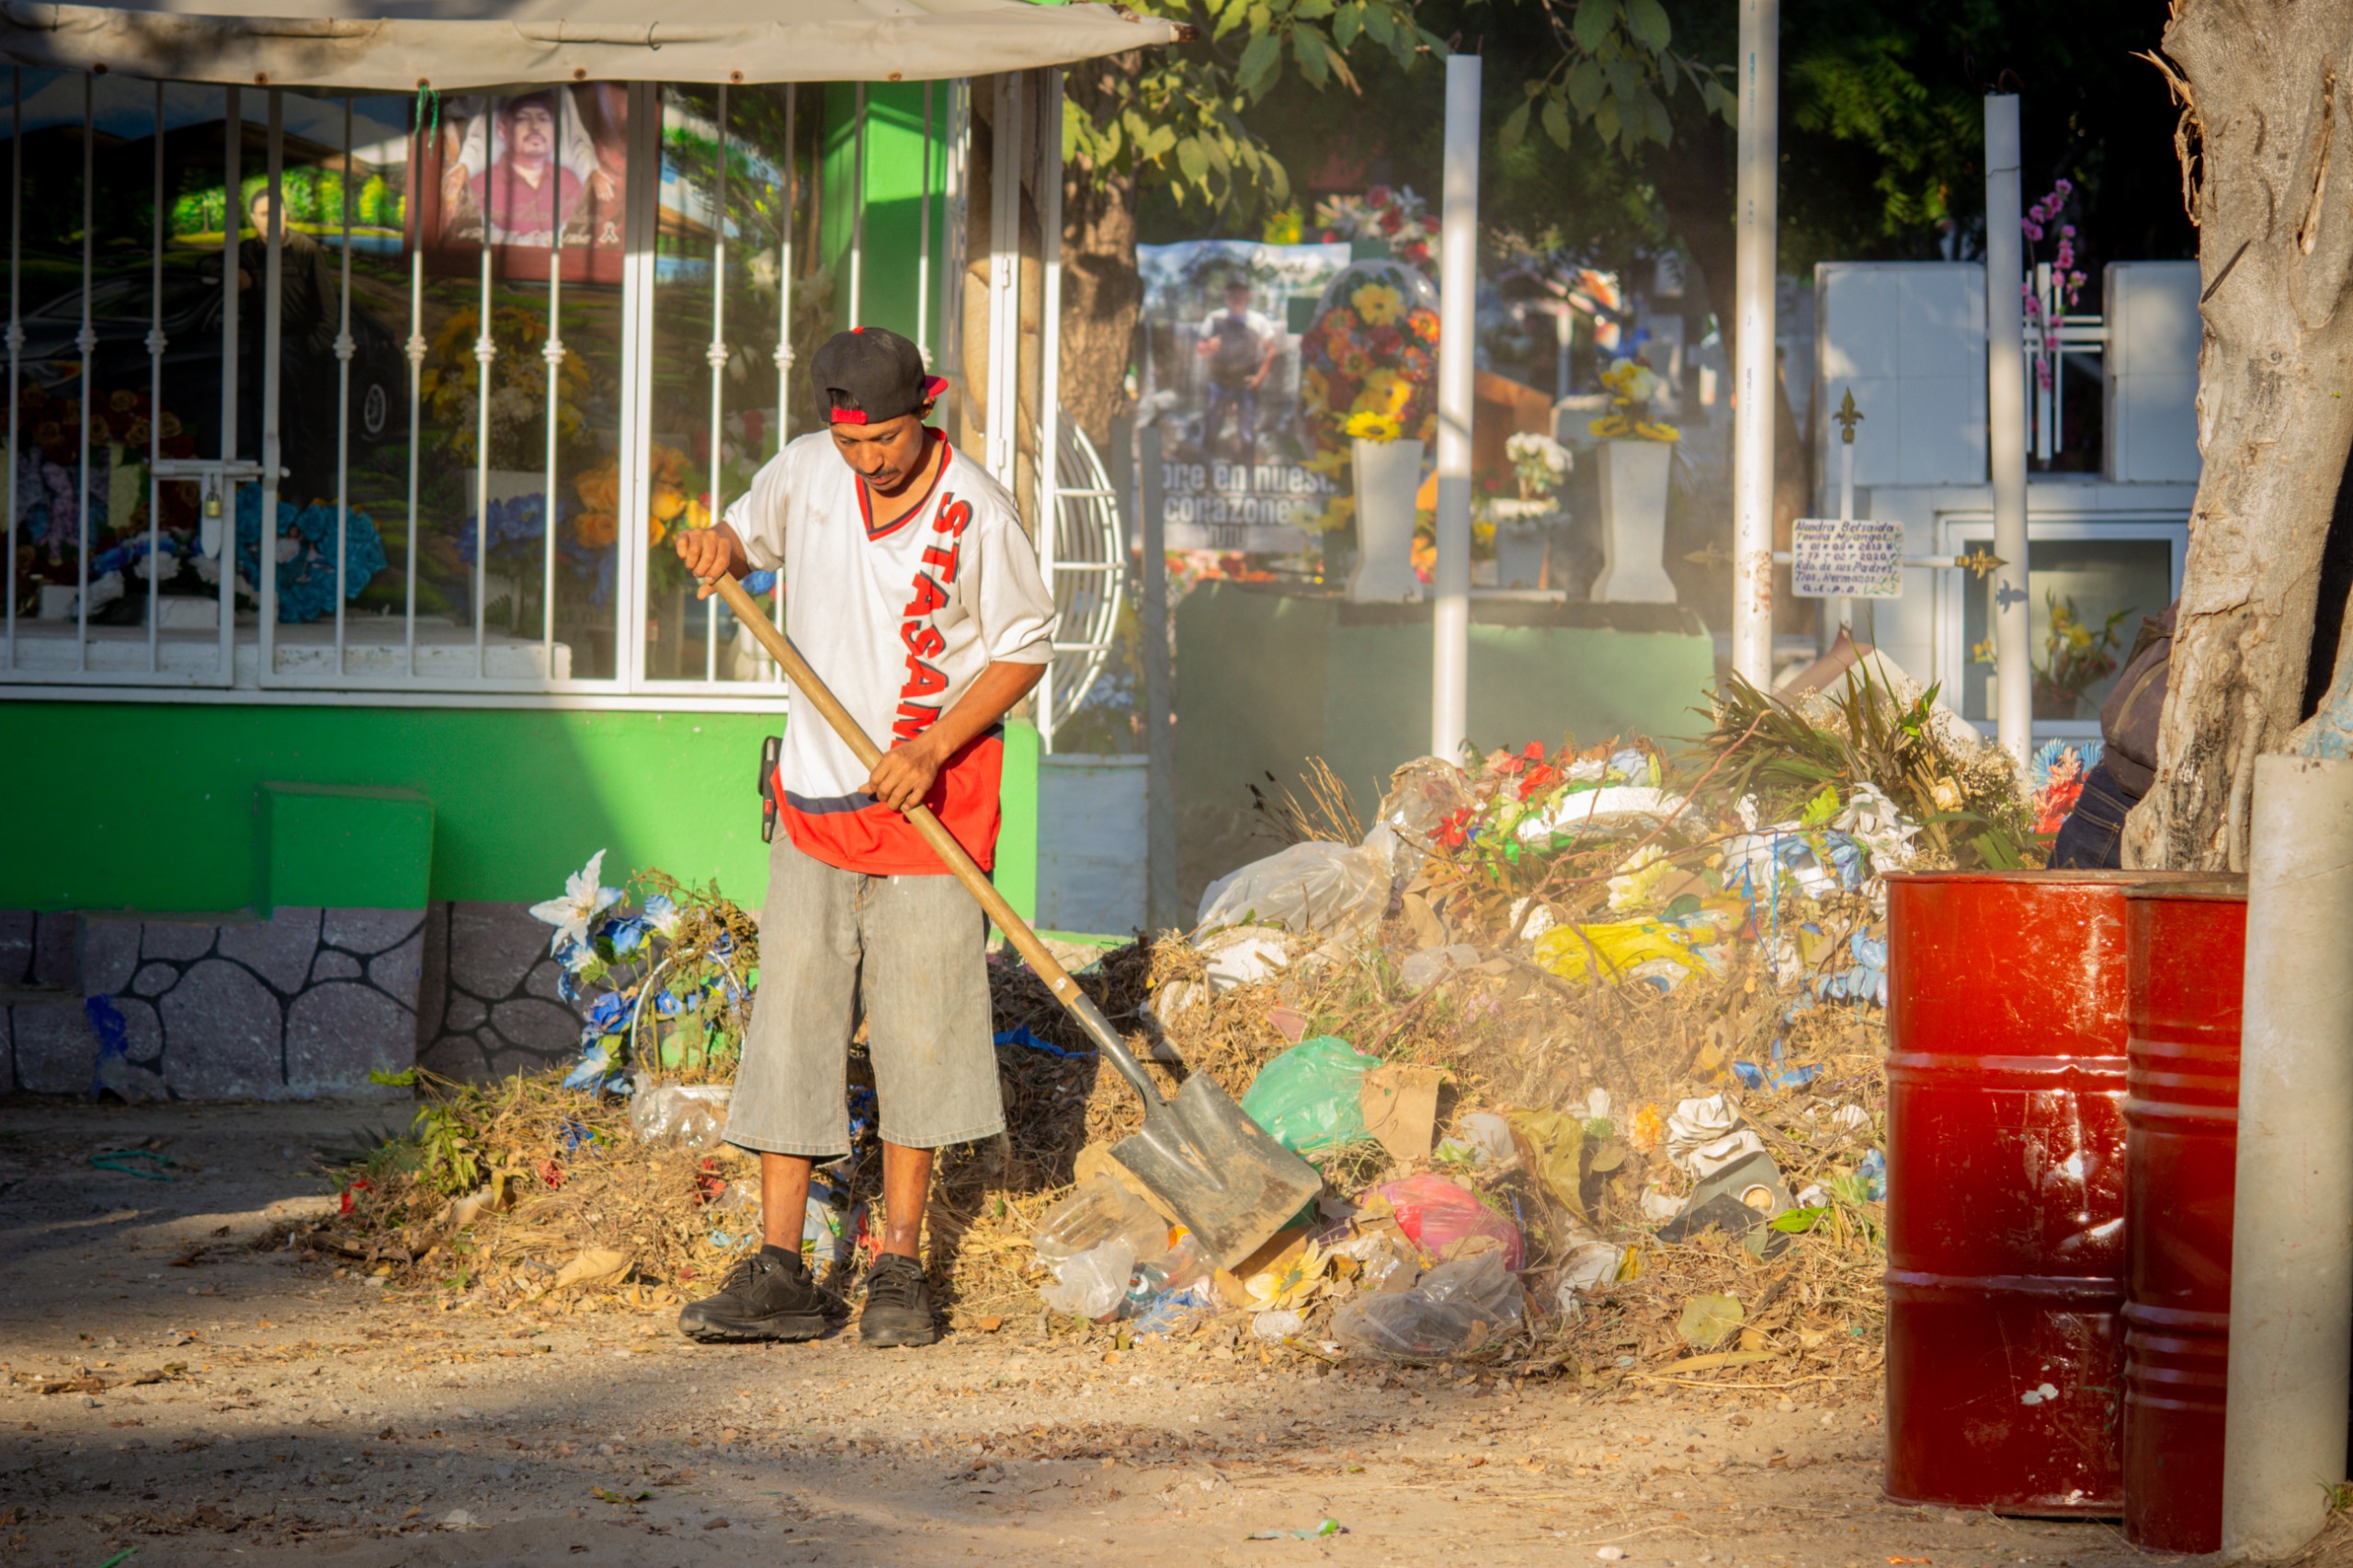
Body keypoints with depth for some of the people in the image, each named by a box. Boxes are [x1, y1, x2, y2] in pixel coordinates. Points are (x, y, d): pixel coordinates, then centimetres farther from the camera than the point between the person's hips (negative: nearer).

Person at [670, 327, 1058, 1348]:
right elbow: (753, 536, 19)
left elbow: (1024, 649, -4)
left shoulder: (975, 511, -12)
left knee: (919, 1032, -1)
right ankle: (779, 1275, 0)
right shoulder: (804, 472, -1)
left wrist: (935, 748, -16)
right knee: (788, 1025, -2)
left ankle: (900, 1270, 8)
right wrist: (720, 549, -6)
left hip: (933, 801, -3)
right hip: (816, 796, 4)